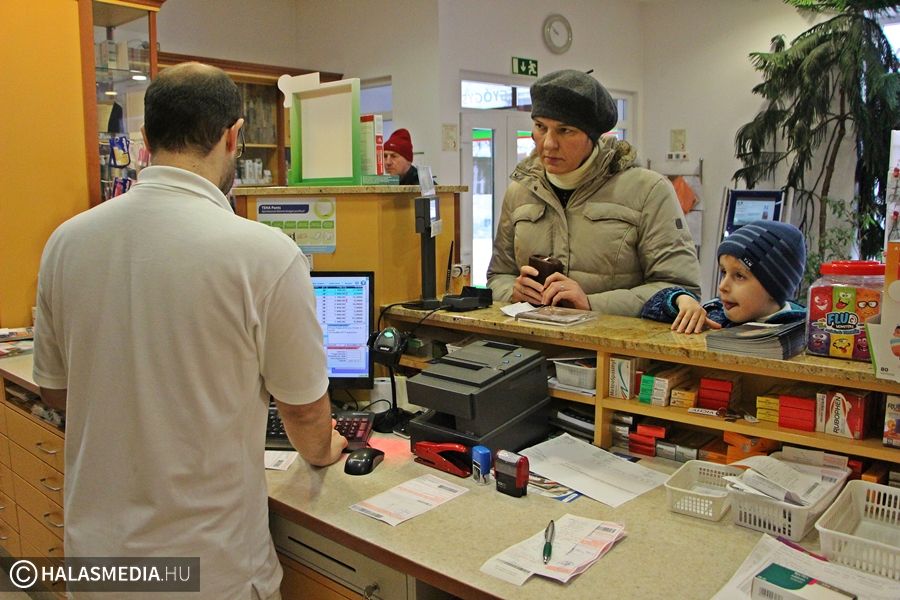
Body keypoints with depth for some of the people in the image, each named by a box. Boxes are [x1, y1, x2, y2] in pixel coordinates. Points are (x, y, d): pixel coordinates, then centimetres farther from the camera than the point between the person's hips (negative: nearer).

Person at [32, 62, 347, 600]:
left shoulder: (66, 241, -7)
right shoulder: (265, 253, -22)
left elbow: (55, 392, 7)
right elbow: (307, 414, -10)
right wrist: (322, 452, 12)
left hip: (97, 548, 5)